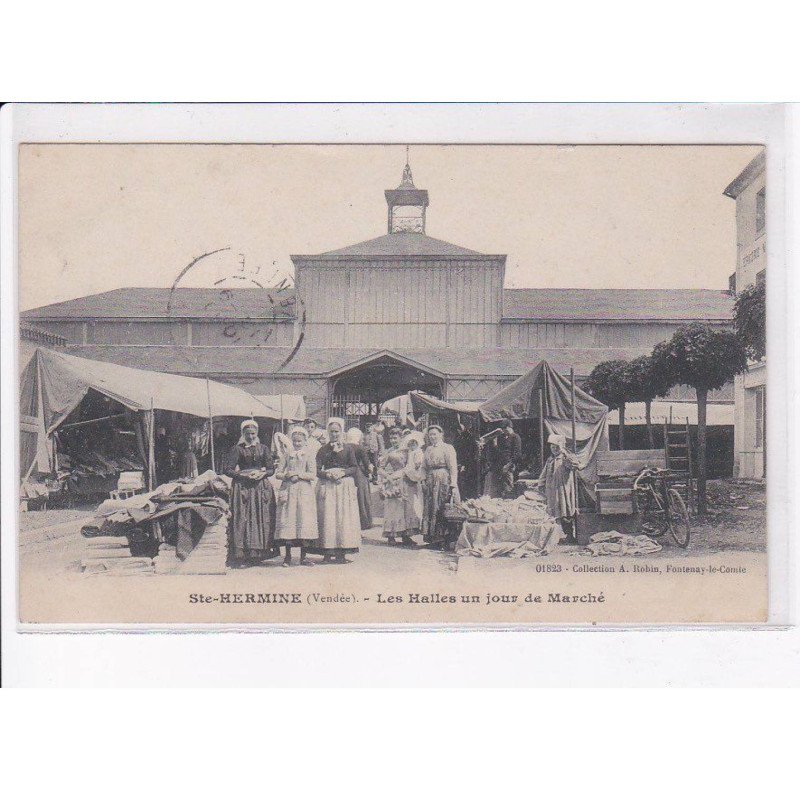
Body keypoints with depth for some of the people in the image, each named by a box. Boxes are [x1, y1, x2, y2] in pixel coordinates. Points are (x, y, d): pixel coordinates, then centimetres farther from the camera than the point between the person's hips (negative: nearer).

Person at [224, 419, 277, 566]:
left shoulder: (263, 448, 12)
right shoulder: (237, 449, 4)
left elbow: (271, 469, 11)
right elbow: (228, 470, -2)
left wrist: (262, 474, -9)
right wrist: (244, 476, -14)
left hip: (261, 487, 3)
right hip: (242, 487, -3)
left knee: (262, 520, -2)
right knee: (242, 520, -8)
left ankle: (258, 554, 2)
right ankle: (240, 556, -8)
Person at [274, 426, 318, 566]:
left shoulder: (309, 454, 6)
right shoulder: (287, 453, 11)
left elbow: (313, 476, -3)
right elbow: (278, 474, 7)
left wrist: (298, 474, -11)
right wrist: (287, 475, -11)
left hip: (304, 491, -1)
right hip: (288, 491, 1)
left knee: (304, 520, -4)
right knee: (288, 520, -3)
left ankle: (303, 556, 3)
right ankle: (288, 556, 6)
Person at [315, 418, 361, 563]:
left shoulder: (348, 448, 8)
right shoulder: (323, 450, 10)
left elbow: (354, 468, 4)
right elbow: (317, 470, 4)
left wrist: (342, 473, -12)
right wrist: (328, 474, -14)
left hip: (345, 485, 0)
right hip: (327, 487, 0)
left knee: (344, 517, -4)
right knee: (327, 517, -5)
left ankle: (342, 553, -3)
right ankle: (328, 552, -4)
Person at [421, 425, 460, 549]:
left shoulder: (448, 448, -3)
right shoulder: (428, 449, 16)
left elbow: (453, 467, -9)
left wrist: (453, 484, -17)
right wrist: (424, 481, 7)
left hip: (444, 481, -6)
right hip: (431, 482, 6)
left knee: (442, 510, -6)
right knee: (430, 509, 5)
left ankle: (444, 537, -2)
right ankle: (433, 538, 10)